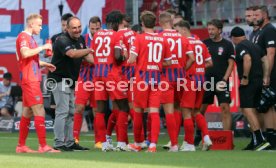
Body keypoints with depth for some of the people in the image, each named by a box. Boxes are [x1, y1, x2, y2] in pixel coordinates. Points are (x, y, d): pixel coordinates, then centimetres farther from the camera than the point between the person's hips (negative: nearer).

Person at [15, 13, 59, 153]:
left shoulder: (29, 37, 20)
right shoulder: (23, 36, -10)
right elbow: (25, 53, -28)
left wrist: (45, 64, 21)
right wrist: (42, 47, -21)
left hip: (32, 80, 10)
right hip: (30, 80, -10)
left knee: (27, 113, 11)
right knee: (39, 112, -12)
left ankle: (21, 146, 14)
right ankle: (43, 146, -14)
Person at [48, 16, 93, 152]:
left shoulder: (80, 39, 9)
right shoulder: (62, 40, -19)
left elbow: (86, 56, 13)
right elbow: (72, 54, -36)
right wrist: (91, 49, -38)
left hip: (70, 81, 9)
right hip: (60, 79, -9)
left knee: (71, 112, 12)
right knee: (62, 111, -12)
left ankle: (70, 142, 18)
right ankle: (59, 143, -11)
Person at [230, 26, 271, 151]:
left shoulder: (240, 46, -7)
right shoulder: (254, 45, 19)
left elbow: (247, 59, -24)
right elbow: (265, 60, 15)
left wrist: (245, 77, -20)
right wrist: (265, 77, 12)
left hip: (248, 83, -9)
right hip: (259, 82, 9)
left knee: (247, 109, -12)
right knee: (252, 110, 16)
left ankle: (260, 140, -23)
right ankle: (256, 141, 17)